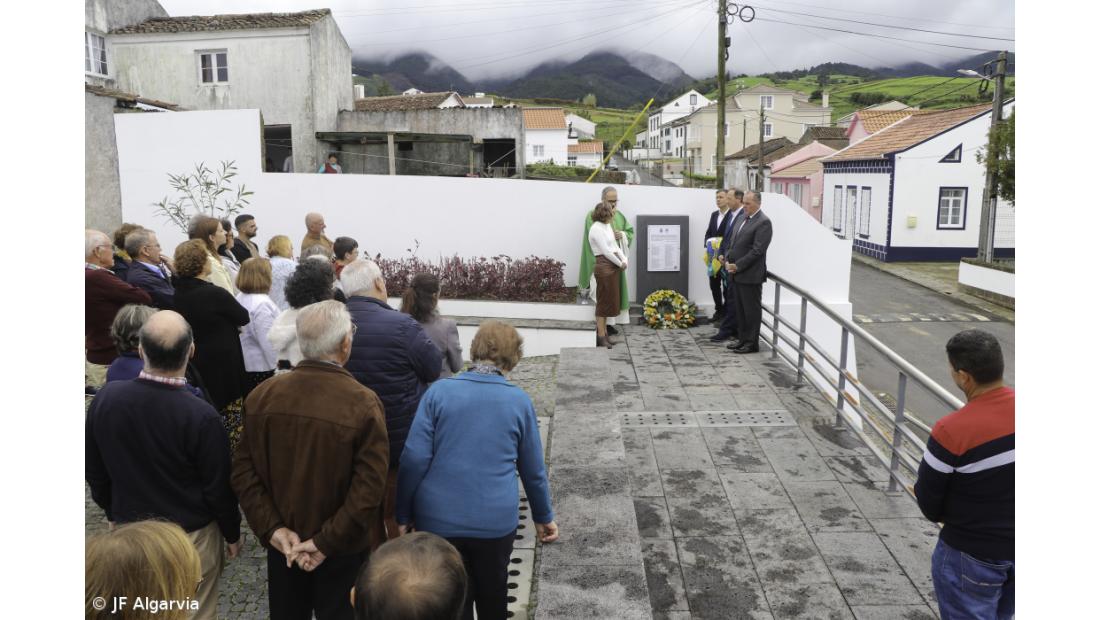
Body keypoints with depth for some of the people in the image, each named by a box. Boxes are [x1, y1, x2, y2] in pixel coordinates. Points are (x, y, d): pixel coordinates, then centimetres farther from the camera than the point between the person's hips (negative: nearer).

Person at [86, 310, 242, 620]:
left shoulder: (106, 397, -15)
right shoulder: (201, 416, -28)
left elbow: (94, 471, 1)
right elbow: (218, 488, -16)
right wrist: (232, 533, 2)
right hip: (191, 536, -4)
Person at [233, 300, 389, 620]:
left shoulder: (262, 395, -8)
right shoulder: (363, 403, -21)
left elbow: (243, 470, -6)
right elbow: (370, 487, -24)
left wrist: (273, 529, -7)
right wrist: (326, 542, -16)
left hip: (282, 543, 4)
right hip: (343, 548, -3)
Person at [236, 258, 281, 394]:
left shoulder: (241, 297, 8)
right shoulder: (262, 304, -21)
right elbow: (268, 341, -22)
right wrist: (278, 368, -15)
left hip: (244, 363, 9)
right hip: (262, 367, -9)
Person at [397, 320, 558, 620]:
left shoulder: (439, 391, -5)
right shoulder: (520, 401, -1)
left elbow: (414, 459, -9)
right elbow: (533, 469, 6)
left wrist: (404, 515, 2)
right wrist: (543, 517, 20)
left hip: (438, 519, 0)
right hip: (496, 520, 1)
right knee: (492, 595, 23)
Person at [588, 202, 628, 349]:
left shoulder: (607, 226, 15)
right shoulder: (596, 229, -14)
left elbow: (615, 245, 16)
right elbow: (606, 251, -17)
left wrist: (624, 260, 1)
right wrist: (620, 264, -9)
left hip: (613, 266, 9)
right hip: (604, 266, -9)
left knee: (609, 301, 13)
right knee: (603, 301, -4)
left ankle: (604, 332, 21)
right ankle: (600, 336, 2)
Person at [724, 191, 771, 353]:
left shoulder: (763, 222, -12)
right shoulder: (741, 219, 14)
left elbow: (757, 250, -18)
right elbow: (733, 242, 18)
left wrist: (737, 266, -16)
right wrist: (728, 260, 2)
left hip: (751, 275, -8)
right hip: (738, 274, 8)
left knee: (751, 310, 1)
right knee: (741, 309, 14)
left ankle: (752, 343, 9)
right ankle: (742, 339, 23)